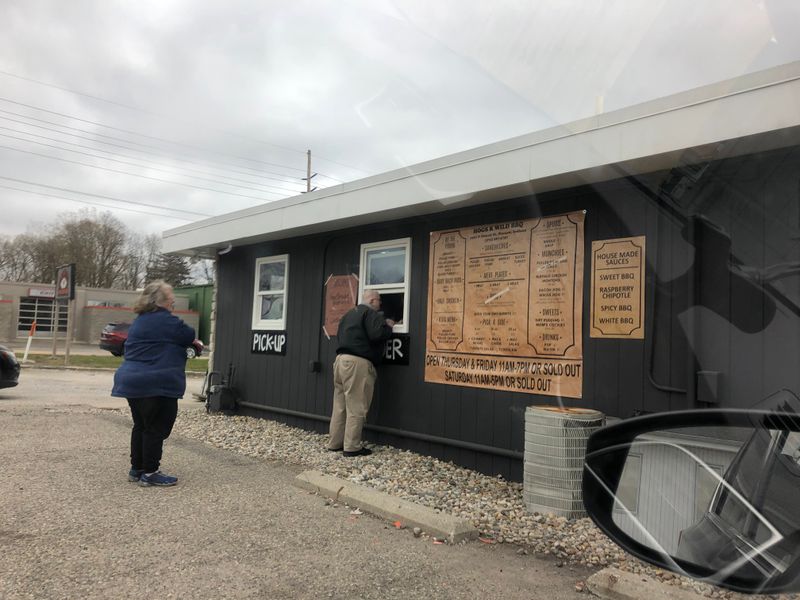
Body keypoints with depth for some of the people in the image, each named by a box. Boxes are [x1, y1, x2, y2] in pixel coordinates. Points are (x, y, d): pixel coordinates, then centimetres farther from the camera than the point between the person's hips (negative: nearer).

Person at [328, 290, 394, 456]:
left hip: (341, 359, 9)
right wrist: (388, 327, 1)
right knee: (356, 408, -4)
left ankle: (335, 443, 17)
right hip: (357, 363, -9)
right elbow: (377, 334, -19)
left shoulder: (349, 314, 22)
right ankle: (352, 447, -1)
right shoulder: (370, 313, -5)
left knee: (340, 405, 12)